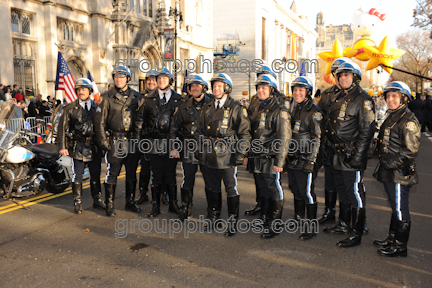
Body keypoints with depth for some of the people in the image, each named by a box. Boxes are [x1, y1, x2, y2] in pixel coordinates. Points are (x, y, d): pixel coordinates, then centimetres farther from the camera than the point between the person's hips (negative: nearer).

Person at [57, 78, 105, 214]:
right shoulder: (70, 108, 3)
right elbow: (62, 128, 2)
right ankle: (78, 202, 17)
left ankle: (97, 200, 26)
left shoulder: (97, 107, 8)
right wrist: (62, 146, -5)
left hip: (95, 148, 2)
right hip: (78, 148, -2)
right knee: (77, 176, 4)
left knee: (96, 176, 10)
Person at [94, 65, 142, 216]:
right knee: (112, 174, 0)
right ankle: (110, 204, 13)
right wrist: (103, 141, -7)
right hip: (115, 141, -3)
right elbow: (99, 121, -1)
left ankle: (130, 202, 25)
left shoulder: (136, 97, 9)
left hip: (133, 141, 3)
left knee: (132, 173, 12)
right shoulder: (107, 97, 0)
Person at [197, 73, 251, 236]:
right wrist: (201, 150, 15)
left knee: (231, 190, 3)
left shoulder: (236, 109, -5)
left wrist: (240, 154, -11)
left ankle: (233, 223, 16)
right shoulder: (207, 108, 12)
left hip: (227, 156, -5)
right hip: (208, 156, 6)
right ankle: (214, 219, 31)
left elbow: (244, 133, -6)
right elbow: (201, 130, 19)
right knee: (212, 188, 15)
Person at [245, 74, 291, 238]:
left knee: (275, 193, 3)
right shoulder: (255, 111, 14)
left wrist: (279, 162, -15)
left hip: (271, 161, -6)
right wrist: (247, 155, 15)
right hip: (256, 160, 7)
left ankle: (273, 226, 14)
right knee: (263, 191, 17)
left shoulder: (279, 112, -8)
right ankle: (263, 220, 31)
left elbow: (284, 139, -12)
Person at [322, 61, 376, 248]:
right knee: (342, 191, 18)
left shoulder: (363, 99, -10)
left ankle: (356, 234, 9)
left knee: (355, 194, -1)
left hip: (352, 156, -8)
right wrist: (330, 150, 18)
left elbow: (367, 130, -15)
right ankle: (344, 225, 33)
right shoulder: (339, 98, 15)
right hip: (336, 155, 8)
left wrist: (358, 155, -20)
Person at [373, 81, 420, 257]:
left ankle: (400, 247, 11)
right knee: (395, 208, 19)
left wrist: (392, 163, -20)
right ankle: (392, 239, 31)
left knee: (400, 209, 0)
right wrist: (383, 162, 18)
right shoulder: (391, 117, 15)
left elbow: (411, 150, -20)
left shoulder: (409, 121, -14)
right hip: (389, 172, 9)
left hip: (400, 173, -9)